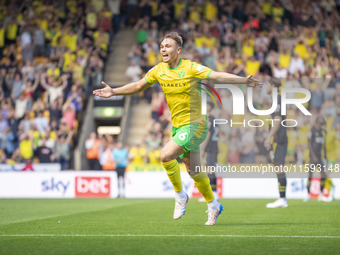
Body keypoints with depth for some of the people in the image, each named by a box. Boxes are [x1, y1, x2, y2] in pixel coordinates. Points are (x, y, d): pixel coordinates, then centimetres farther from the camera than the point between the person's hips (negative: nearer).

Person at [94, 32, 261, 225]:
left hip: (194, 124, -6)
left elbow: (218, 76, -20)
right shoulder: (159, 70, 4)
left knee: (166, 155, -22)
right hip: (178, 126, 6)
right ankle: (213, 206, 27)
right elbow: (138, 86, 18)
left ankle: (180, 195, -1)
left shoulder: (191, 68, -13)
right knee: (193, 171, 9)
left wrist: (244, 80, -31)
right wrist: (114, 91, 13)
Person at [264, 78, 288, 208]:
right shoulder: (279, 100, 21)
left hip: (277, 139, -10)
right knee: (279, 169, 8)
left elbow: (277, 120, -19)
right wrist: (269, 139, 25)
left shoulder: (277, 100, -10)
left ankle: (282, 199, -13)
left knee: (279, 168, -11)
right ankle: (283, 200, 8)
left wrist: (269, 138, -20)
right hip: (281, 139, 10)